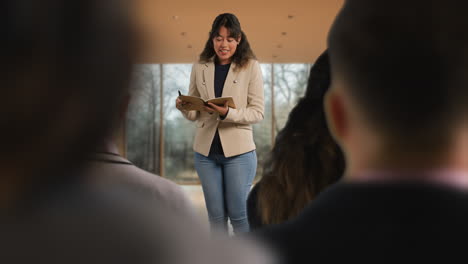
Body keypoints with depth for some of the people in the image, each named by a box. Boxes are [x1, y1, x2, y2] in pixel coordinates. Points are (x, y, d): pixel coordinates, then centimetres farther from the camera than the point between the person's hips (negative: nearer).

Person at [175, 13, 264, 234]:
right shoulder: (200, 68, 5)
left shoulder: (250, 67, -3)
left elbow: (258, 112, -7)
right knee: (215, 215, 12)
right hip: (206, 150, 3)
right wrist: (184, 107, -15)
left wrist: (227, 113, -22)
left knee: (239, 214, 4)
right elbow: (194, 114, 8)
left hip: (238, 149, -3)